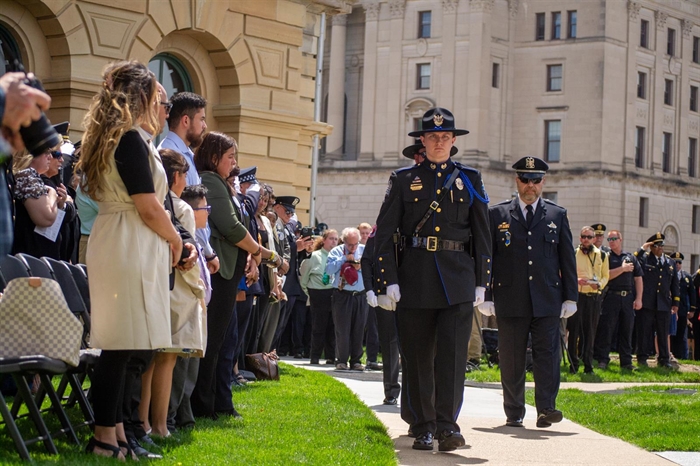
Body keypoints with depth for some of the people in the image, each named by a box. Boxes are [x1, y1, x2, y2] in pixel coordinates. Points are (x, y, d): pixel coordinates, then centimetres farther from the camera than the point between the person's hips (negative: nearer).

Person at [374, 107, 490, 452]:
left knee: (453, 353, -10)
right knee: (417, 358, 4)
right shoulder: (403, 179, 7)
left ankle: (447, 426, -8)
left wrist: (481, 282, 6)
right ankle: (423, 429, 11)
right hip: (415, 278, 0)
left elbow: (482, 235, 11)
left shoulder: (469, 179, 10)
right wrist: (390, 279, -4)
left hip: (457, 280, 0)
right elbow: (384, 233, 4)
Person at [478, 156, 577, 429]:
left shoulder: (557, 215, 12)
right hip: (510, 301, 0)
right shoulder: (497, 215, 8)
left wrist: (570, 297, 6)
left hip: (547, 301, 0)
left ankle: (546, 409, -6)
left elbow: (568, 260, 11)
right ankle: (514, 414, 10)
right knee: (511, 360, 3)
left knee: (547, 355, -6)